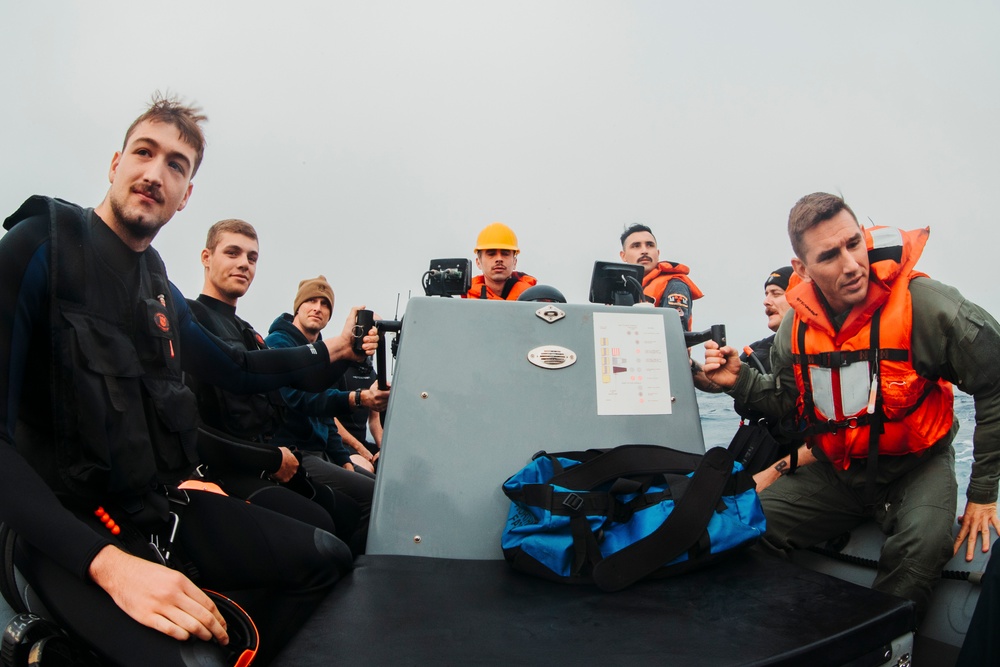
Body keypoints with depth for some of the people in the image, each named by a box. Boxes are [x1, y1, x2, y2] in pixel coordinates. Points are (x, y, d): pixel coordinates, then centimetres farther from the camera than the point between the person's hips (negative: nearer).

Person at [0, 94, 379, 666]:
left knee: (329, 557, 5)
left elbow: (235, 370, 25)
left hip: (162, 505, 7)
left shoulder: (161, 289, 11)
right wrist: (108, 563, -28)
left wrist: (330, 353, 16)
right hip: (70, 530, -7)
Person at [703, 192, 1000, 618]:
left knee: (921, 544, -34)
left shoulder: (922, 304, -22)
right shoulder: (797, 326, -6)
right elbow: (787, 400, 8)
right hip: (836, 471, 4)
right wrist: (740, 380, -13)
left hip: (915, 465, -4)